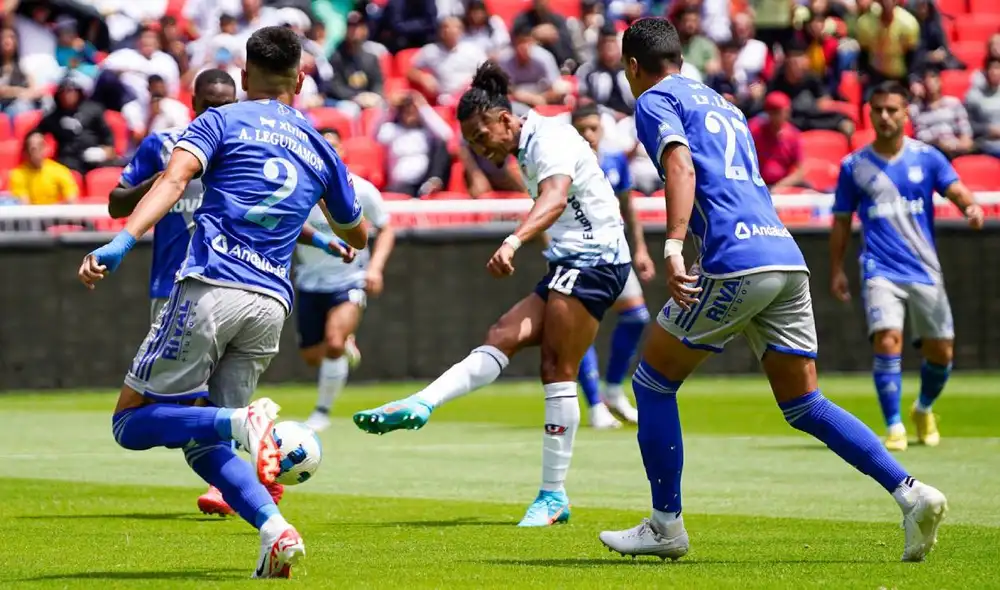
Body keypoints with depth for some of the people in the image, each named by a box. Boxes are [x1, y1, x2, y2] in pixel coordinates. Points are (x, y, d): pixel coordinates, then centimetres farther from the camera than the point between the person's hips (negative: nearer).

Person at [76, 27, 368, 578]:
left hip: (212, 286, -5)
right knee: (201, 444, 14)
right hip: (271, 303, 5)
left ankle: (243, 422, -23)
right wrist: (345, 248, 60)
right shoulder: (319, 150, 21)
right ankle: (274, 531, -10)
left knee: (131, 422, 2)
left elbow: (173, 180, -11)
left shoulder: (221, 121, 8)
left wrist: (120, 243, -24)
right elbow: (355, 233, 35)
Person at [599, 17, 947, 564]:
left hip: (735, 261, -7)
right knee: (804, 405, 9)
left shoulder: (654, 102, 5)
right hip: (788, 257, 8)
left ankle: (666, 526, 10)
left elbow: (681, 168, -13)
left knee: (653, 382, 8)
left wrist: (673, 248, -24)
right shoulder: (722, 105, 30)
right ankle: (910, 493, -6)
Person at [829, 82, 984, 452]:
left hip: (925, 271, 2)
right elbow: (842, 223, 12)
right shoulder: (854, 166, 4)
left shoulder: (926, 158, 4)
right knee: (887, 341, -21)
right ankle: (894, 427, -12)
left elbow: (956, 190, -8)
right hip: (881, 271, -2)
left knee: (941, 351, 4)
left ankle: (923, 410, 34)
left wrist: (971, 207, -31)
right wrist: (836, 271, 10)